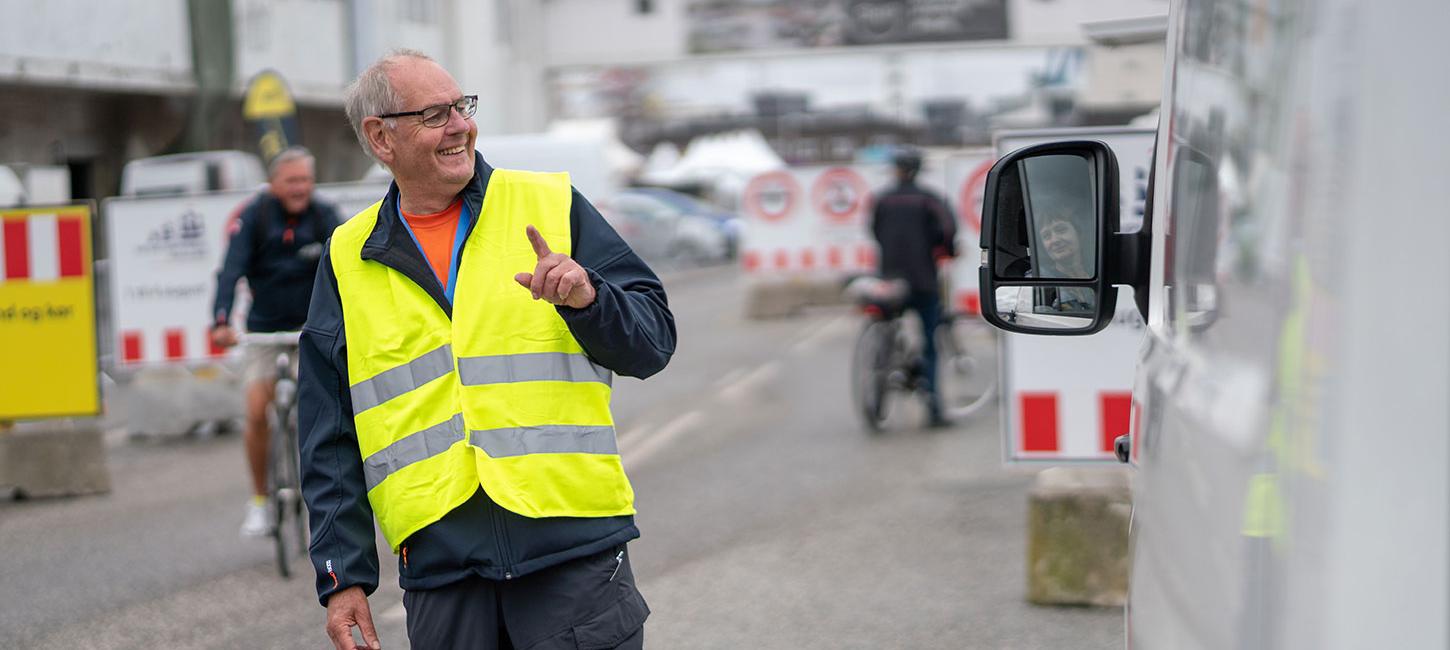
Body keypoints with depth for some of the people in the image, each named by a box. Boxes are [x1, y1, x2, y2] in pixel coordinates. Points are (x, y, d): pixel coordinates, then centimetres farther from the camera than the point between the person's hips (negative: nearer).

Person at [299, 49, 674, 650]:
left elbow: (653, 340, 5)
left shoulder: (550, 205, 6)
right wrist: (343, 574, 5)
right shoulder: (349, 260, 11)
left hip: (575, 553, -1)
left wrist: (589, 298, -15)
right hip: (439, 569, 2)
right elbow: (329, 442, 12)